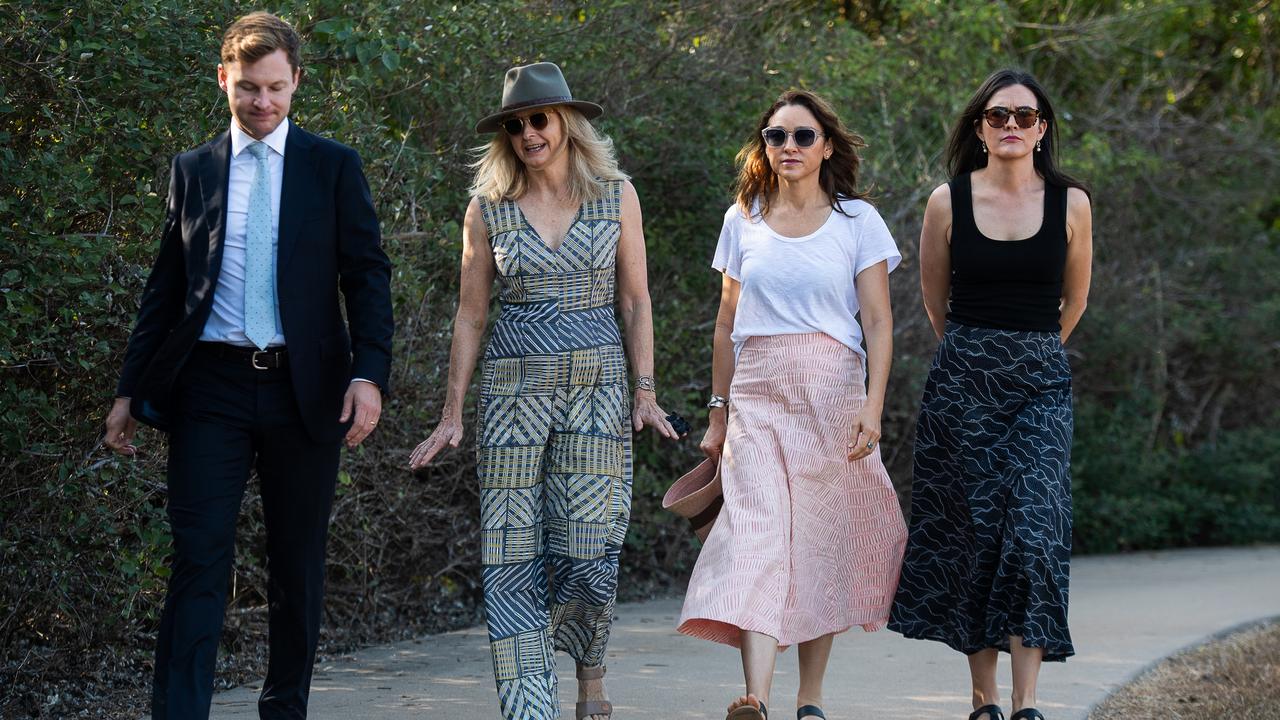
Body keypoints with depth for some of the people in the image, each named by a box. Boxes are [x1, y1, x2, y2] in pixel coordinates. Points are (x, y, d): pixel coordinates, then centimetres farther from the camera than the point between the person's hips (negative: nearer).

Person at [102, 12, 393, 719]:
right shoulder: (192, 170, 10)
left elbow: (368, 276, 0)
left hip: (304, 390, 0)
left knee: (298, 568, 9)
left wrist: (369, 374, -13)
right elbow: (165, 287, 12)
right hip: (211, 388, 0)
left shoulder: (334, 167, 4)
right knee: (198, 562, -8)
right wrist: (130, 390, 8)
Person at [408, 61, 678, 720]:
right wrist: (452, 413, 5)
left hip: (596, 384, -1)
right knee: (514, 552, -5)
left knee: (586, 546, -6)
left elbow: (635, 302, 7)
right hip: (513, 386, 1)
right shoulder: (488, 208, 5)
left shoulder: (615, 195, 4)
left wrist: (645, 392, -1)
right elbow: (470, 314, 8)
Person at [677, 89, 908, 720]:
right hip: (758, 396, 1)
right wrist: (718, 411, 13)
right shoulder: (743, 220, 11)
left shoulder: (856, 220, 4)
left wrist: (872, 406, -12)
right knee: (757, 533, -15)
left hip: (832, 391, -1)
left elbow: (877, 321, 0)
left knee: (819, 543, 2)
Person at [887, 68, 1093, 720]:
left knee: (1035, 534, -12)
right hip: (962, 380, 0)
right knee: (973, 534, 2)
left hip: (1041, 384, 0)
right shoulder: (948, 201, -1)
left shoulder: (1070, 203, 1)